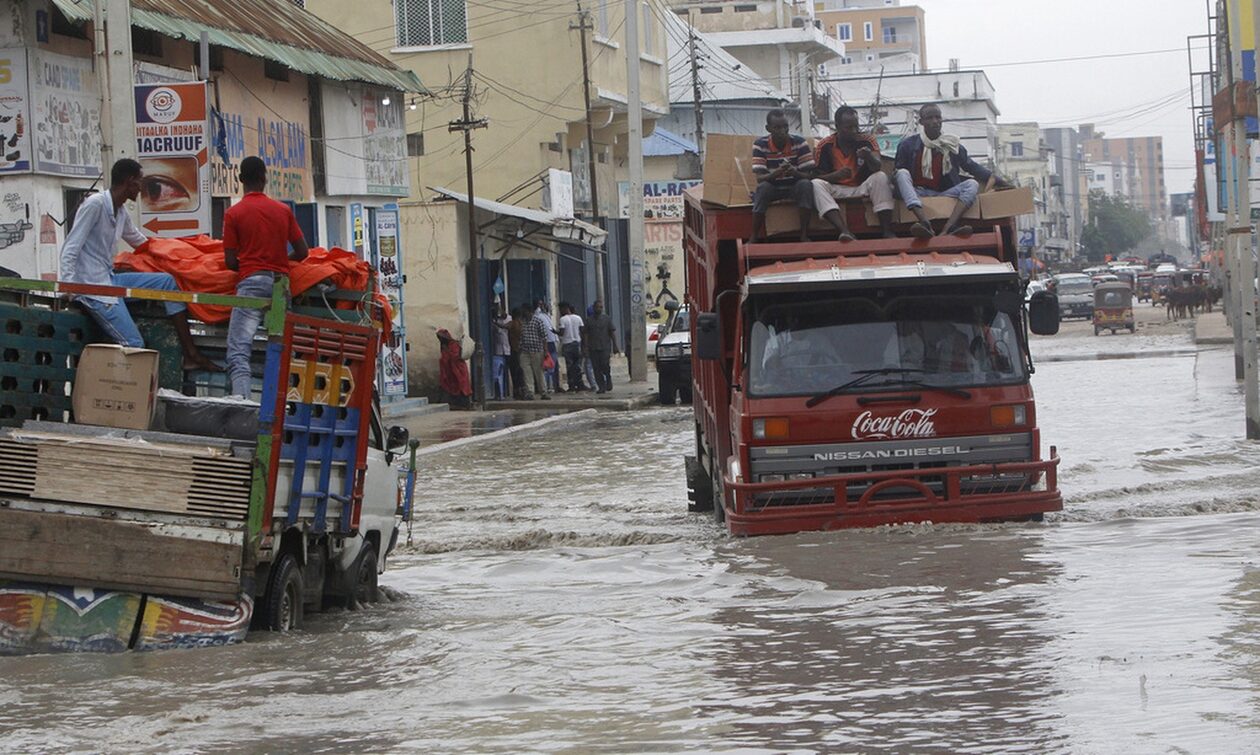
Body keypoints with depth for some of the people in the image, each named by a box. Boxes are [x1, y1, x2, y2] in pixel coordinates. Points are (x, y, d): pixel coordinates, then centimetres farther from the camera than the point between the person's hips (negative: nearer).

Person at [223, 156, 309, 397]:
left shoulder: (234, 213, 1)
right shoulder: (283, 210, 11)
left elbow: (230, 261, -1)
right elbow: (302, 252, 11)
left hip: (251, 281, -4)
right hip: (281, 281, 4)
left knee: (238, 351, -13)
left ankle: (242, 400, -33)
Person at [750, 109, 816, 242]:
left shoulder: (800, 142, -11)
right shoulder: (760, 145, -12)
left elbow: (809, 175, -14)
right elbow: (759, 178, -19)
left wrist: (795, 173, -38)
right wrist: (776, 173, -42)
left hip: (795, 187, 1)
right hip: (772, 188, -1)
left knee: (805, 185, -32)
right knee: (763, 187, -33)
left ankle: (804, 235, -28)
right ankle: (754, 237, -27)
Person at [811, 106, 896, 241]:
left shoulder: (866, 141, -2)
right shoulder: (825, 146, -2)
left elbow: (878, 167, -15)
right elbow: (819, 176, -4)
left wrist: (868, 156, -39)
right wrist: (837, 175, -25)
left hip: (862, 188, 0)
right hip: (837, 190, 0)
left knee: (881, 177, -28)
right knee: (816, 184, -29)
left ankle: (887, 231, -35)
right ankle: (844, 231, -48)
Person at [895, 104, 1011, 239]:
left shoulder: (951, 146, 13)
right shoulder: (909, 144, 7)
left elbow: (972, 167, 15)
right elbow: (899, 171, 6)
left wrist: (999, 182, 9)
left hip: (943, 194, 2)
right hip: (917, 194, -2)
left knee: (972, 184, -20)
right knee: (902, 174, -30)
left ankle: (948, 228, -46)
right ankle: (925, 223, -55)